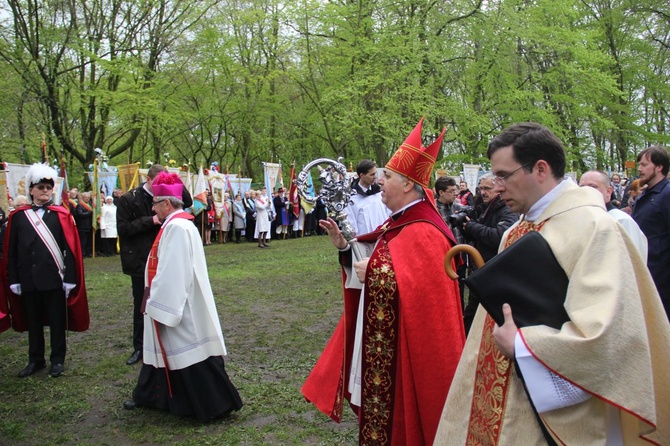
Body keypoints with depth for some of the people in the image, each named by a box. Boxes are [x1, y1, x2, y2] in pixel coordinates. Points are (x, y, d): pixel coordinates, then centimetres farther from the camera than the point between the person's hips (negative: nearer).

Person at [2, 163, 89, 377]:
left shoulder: (61, 215, -3)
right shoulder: (18, 216, 3)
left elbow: (70, 249, -4)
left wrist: (70, 278, -8)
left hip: (54, 278, -2)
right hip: (28, 279, 2)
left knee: (56, 321, 8)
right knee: (33, 321, 14)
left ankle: (57, 360, 22)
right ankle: (35, 360, 29)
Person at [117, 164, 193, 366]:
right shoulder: (129, 199, -4)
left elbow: (188, 203, -3)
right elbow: (123, 228, -10)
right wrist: (150, 221, -18)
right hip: (141, 262, -2)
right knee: (141, 306, 10)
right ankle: (139, 347, 23)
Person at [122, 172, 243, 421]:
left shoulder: (177, 227, -21)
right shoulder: (176, 224, 10)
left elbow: (172, 273, -25)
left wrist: (158, 306, -19)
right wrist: (156, 302, 17)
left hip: (178, 305, -10)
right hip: (173, 303, 10)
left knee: (188, 351, -1)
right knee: (167, 350, 21)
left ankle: (213, 405, 10)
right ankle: (151, 396, 37)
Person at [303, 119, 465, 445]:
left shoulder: (423, 233, -21)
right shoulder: (396, 223, 10)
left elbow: (420, 288, -31)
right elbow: (372, 265, 15)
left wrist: (374, 274, -23)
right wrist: (343, 246, 1)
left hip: (402, 351, -9)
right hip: (379, 343, 9)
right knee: (378, 410, 20)